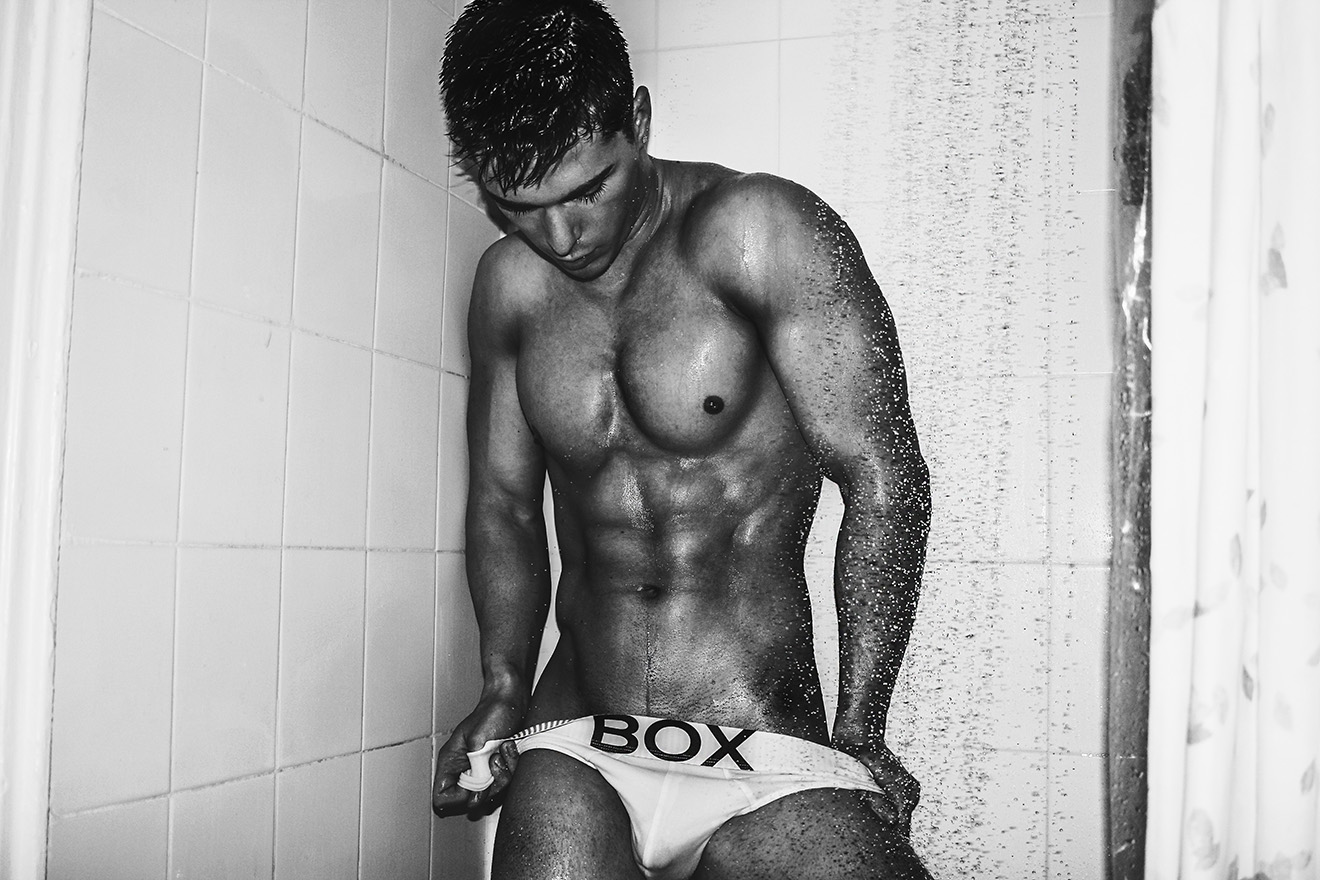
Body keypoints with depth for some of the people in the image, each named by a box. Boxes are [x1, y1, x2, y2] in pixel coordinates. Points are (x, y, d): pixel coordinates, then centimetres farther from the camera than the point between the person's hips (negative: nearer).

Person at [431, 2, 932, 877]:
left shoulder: (757, 231, -9)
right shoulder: (510, 285, 5)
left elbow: (881, 474, -9)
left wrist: (860, 734, -9)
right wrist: (504, 687, 0)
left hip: (761, 747, -3)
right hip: (572, 748, 4)